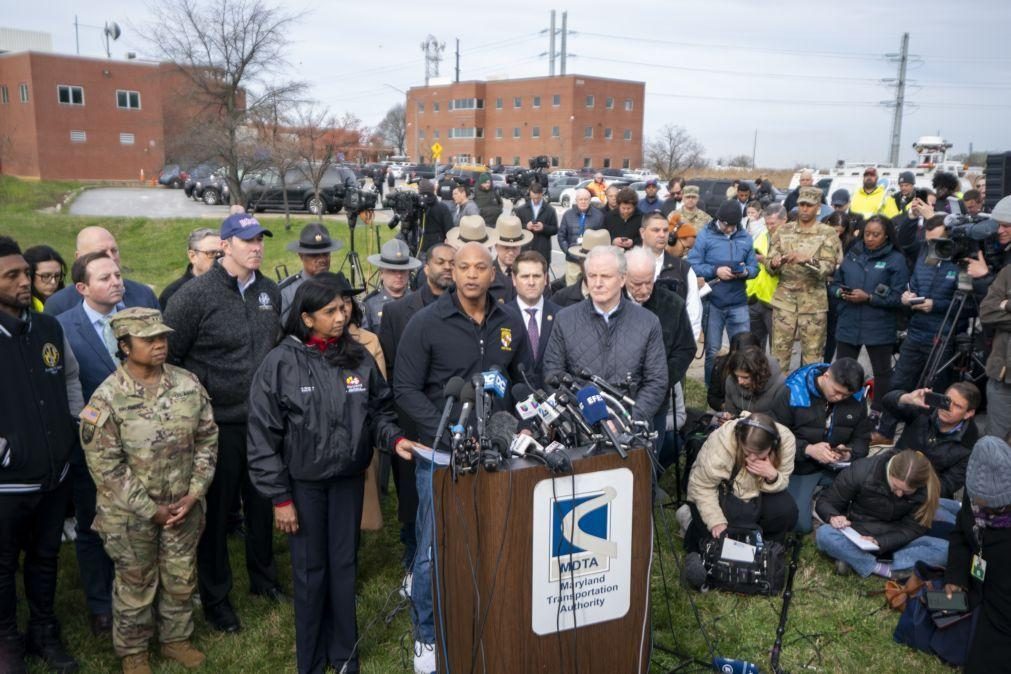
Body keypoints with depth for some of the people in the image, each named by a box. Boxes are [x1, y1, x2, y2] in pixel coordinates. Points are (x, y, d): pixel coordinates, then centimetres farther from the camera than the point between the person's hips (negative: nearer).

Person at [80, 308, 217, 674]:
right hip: (131, 514, -3)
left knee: (181, 578, 18)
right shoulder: (106, 399, -16)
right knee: (136, 584, 15)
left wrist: (194, 494, -7)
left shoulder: (188, 384, -5)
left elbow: (207, 440, 1)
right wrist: (151, 510, -14)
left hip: (184, 507, 3)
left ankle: (176, 638, 41)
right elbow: (106, 467, -16)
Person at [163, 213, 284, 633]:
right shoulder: (195, 295, -13)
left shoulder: (270, 291, 5)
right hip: (218, 422, -5)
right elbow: (167, 356, -9)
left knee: (262, 503, 18)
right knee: (216, 511, 9)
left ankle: (263, 576, 39)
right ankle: (215, 597, 27)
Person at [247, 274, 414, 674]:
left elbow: (379, 410, 8)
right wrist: (279, 497, -10)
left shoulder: (358, 358, -2)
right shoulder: (280, 363, -12)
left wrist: (394, 438, -13)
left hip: (349, 479, 3)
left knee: (345, 565, 13)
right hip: (303, 482, -3)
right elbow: (263, 437, -10)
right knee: (310, 570, 9)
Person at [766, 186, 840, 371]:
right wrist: (774, 264, -19)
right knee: (779, 352, 7)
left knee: (812, 354, 6)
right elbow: (769, 262, 4)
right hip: (784, 301, 2)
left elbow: (828, 267, -10)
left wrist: (807, 260, -28)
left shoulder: (827, 234, -1)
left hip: (814, 304, -2)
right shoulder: (784, 230, 6)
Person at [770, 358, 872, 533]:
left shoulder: (857, 399, -5)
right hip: (801, 467, -3)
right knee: (800, 524, -14)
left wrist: (850, 452, -20)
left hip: (838, 466, 3)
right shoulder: (792, 393, -18)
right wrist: (808, 449, -30)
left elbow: (862, 439, 3)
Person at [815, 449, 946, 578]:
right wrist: (834, 516, -33)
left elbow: (913, 528, -13)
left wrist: (879, 542, -29)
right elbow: (825, 502, -10)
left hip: (894, 540, 3)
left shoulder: (925, 489, -15)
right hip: (857, 536, -2)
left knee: (945, 549, -25)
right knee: (824, 535, -34)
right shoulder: (863, 471, -19)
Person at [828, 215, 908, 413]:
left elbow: (898, 297, -13)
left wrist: (868, 298, -21)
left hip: (879, 328, -3)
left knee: (882, 372, 13)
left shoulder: (896, 259, -6)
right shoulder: (852, 254, 7)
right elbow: (834, 284, 11)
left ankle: (880, 413, 25)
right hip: (848, 325, 3)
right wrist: (841, 292, -10)